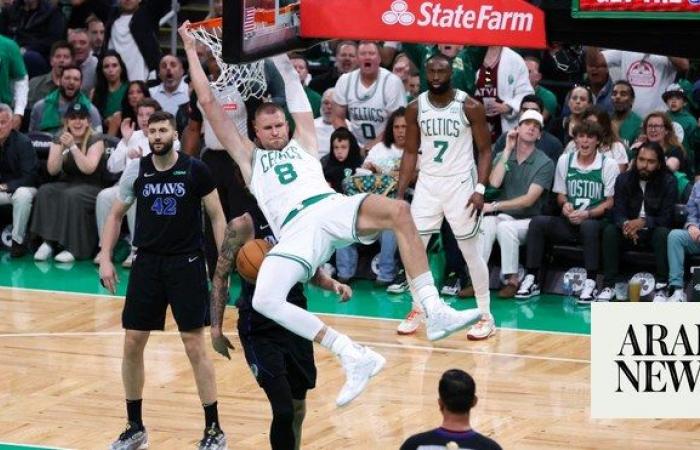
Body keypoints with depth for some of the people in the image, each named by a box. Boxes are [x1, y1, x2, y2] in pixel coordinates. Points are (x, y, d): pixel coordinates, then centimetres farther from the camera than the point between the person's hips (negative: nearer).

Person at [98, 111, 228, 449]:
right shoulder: (136, 171, 1)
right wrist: (105, 259, 2)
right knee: (132, 345, 3)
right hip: (147, 263, 3)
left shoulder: (195, 170, -7)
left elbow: (217, 216, -1)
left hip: (186, 264, -3)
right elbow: (116, 215, 12)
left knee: (195, 346, -5)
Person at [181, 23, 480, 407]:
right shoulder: (249, 158, 29)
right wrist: (191, 50, 33)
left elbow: (292, 86, 35)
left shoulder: (302, 143, 31)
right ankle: (355, 358, -25)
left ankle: (435, 313, -35)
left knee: (398, 210, -30)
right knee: (264, 301, -27)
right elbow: (208, 103, 28)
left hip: (331, 207, 0)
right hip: (296, 231, 0)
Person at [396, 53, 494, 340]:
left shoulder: (470, 107, -9)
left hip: (460, 184, -4)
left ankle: (486, 316, 7)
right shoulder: (416, 108, 1)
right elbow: (410, 152, 7)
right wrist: (400, 194, 1)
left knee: (470, 252, -1)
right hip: (427, 184, 4)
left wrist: (480, 189, -15)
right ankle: (418, 309, 18)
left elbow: (484, 150, -5)